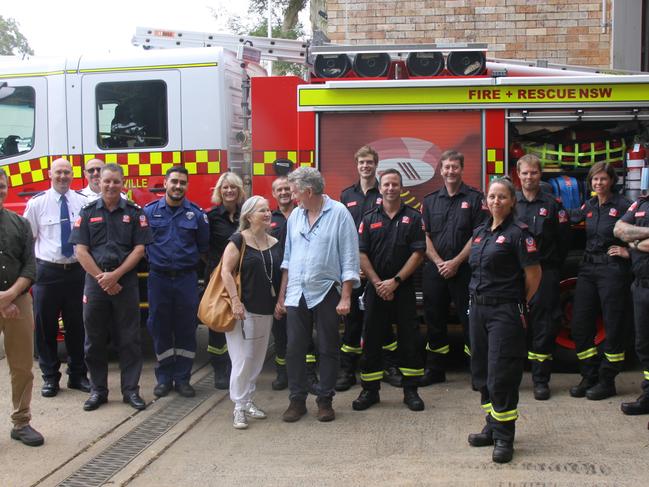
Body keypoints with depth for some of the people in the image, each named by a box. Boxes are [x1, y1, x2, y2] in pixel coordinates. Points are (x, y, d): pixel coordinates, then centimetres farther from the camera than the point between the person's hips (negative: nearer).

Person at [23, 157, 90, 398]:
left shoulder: (83, 202, 1)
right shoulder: (37, 203, 0)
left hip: (76, 270, 1)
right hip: (47, 271, -1)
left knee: (76, 325, 10)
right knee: (46, 326, 5)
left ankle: (77, 375, 24)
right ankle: (50, 377, 19)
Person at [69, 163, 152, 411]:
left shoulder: (135, 212, 3)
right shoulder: (88, 212, 5)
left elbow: (139, 249, -2)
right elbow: (81, 250, 0)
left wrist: (115, 275, -11)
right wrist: (101, 278, -8)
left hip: (126, 281, -1)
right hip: (95, 281, 1)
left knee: (129, 339, 3)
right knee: (95, 339, 6)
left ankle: (131, 389, 12)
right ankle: (98, 390, 18)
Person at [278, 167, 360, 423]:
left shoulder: (339, 213, -7)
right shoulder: (295, 215, 8)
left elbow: (349, 259, -8)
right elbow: (288, 258, 14)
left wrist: (346, 297, -12)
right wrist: (282, 295, 12)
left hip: (326, 293, -4)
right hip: (296, 294, 4)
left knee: (328, 350, 6)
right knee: (294, 349, 5)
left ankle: (325, 400, 18)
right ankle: (297, 400, 17)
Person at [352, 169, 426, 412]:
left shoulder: (413, 217, 2)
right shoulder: (369, 219, 6)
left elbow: (418, 253, -5)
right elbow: (362, 254, 1)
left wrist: (395, 281, -12)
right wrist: (378, 283, -10)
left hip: (404, 288, -1)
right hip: (375, 288, 1)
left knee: (409, 339, 1)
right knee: (371, 339, 4)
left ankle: (411, 390, 12)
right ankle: (370, 390, 14)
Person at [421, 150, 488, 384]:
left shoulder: (475, 198, 1)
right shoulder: (430, 200, 11)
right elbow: (424, 236, 6)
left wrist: (456, 262, -12)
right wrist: (439, 262, -8)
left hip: (464, 269, -3)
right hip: (434, 268, 4)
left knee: (470, 320, -1)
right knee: (434, 319, 9)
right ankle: (435, 370, 20)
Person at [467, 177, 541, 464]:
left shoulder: (518, 233, -9)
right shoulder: (480, 232, 12)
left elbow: (533, 274, -9)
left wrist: (520, 304, 0)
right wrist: (478, 296, 13)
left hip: (505, 311, -8)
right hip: (478, 308, 8)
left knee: (501, 374, -6)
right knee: (481, 371, 13)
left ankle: (504, 437, 4)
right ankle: (492, 427, 26)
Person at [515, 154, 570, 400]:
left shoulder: (553, 204, 4)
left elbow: (563, 238, 3)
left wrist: (553, 266, 1)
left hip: (545, 272, -1)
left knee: (544, 326, 1)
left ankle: (541, 380, 8)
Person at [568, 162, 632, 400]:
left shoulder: (623, 206, -8)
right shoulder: (588, 206, 11)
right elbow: (569, 219, 27)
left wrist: (629, 252, -12)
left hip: (613, 270, -6)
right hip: (588, 269, 6)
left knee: (613, 326, 1)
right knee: (580, 325, 5)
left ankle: (607, 381, 12)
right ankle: (589, 377, 17)